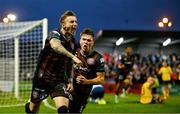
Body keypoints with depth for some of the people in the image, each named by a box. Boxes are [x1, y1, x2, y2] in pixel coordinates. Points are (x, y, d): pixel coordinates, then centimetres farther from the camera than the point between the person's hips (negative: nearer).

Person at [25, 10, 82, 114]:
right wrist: (73, 57, -49)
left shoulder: (73, 42, 4)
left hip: (59, 80, 4)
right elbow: (55, 46, -42)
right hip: (42, 78, -4)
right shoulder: (55, 34, -16)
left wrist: (69, 81, 12)